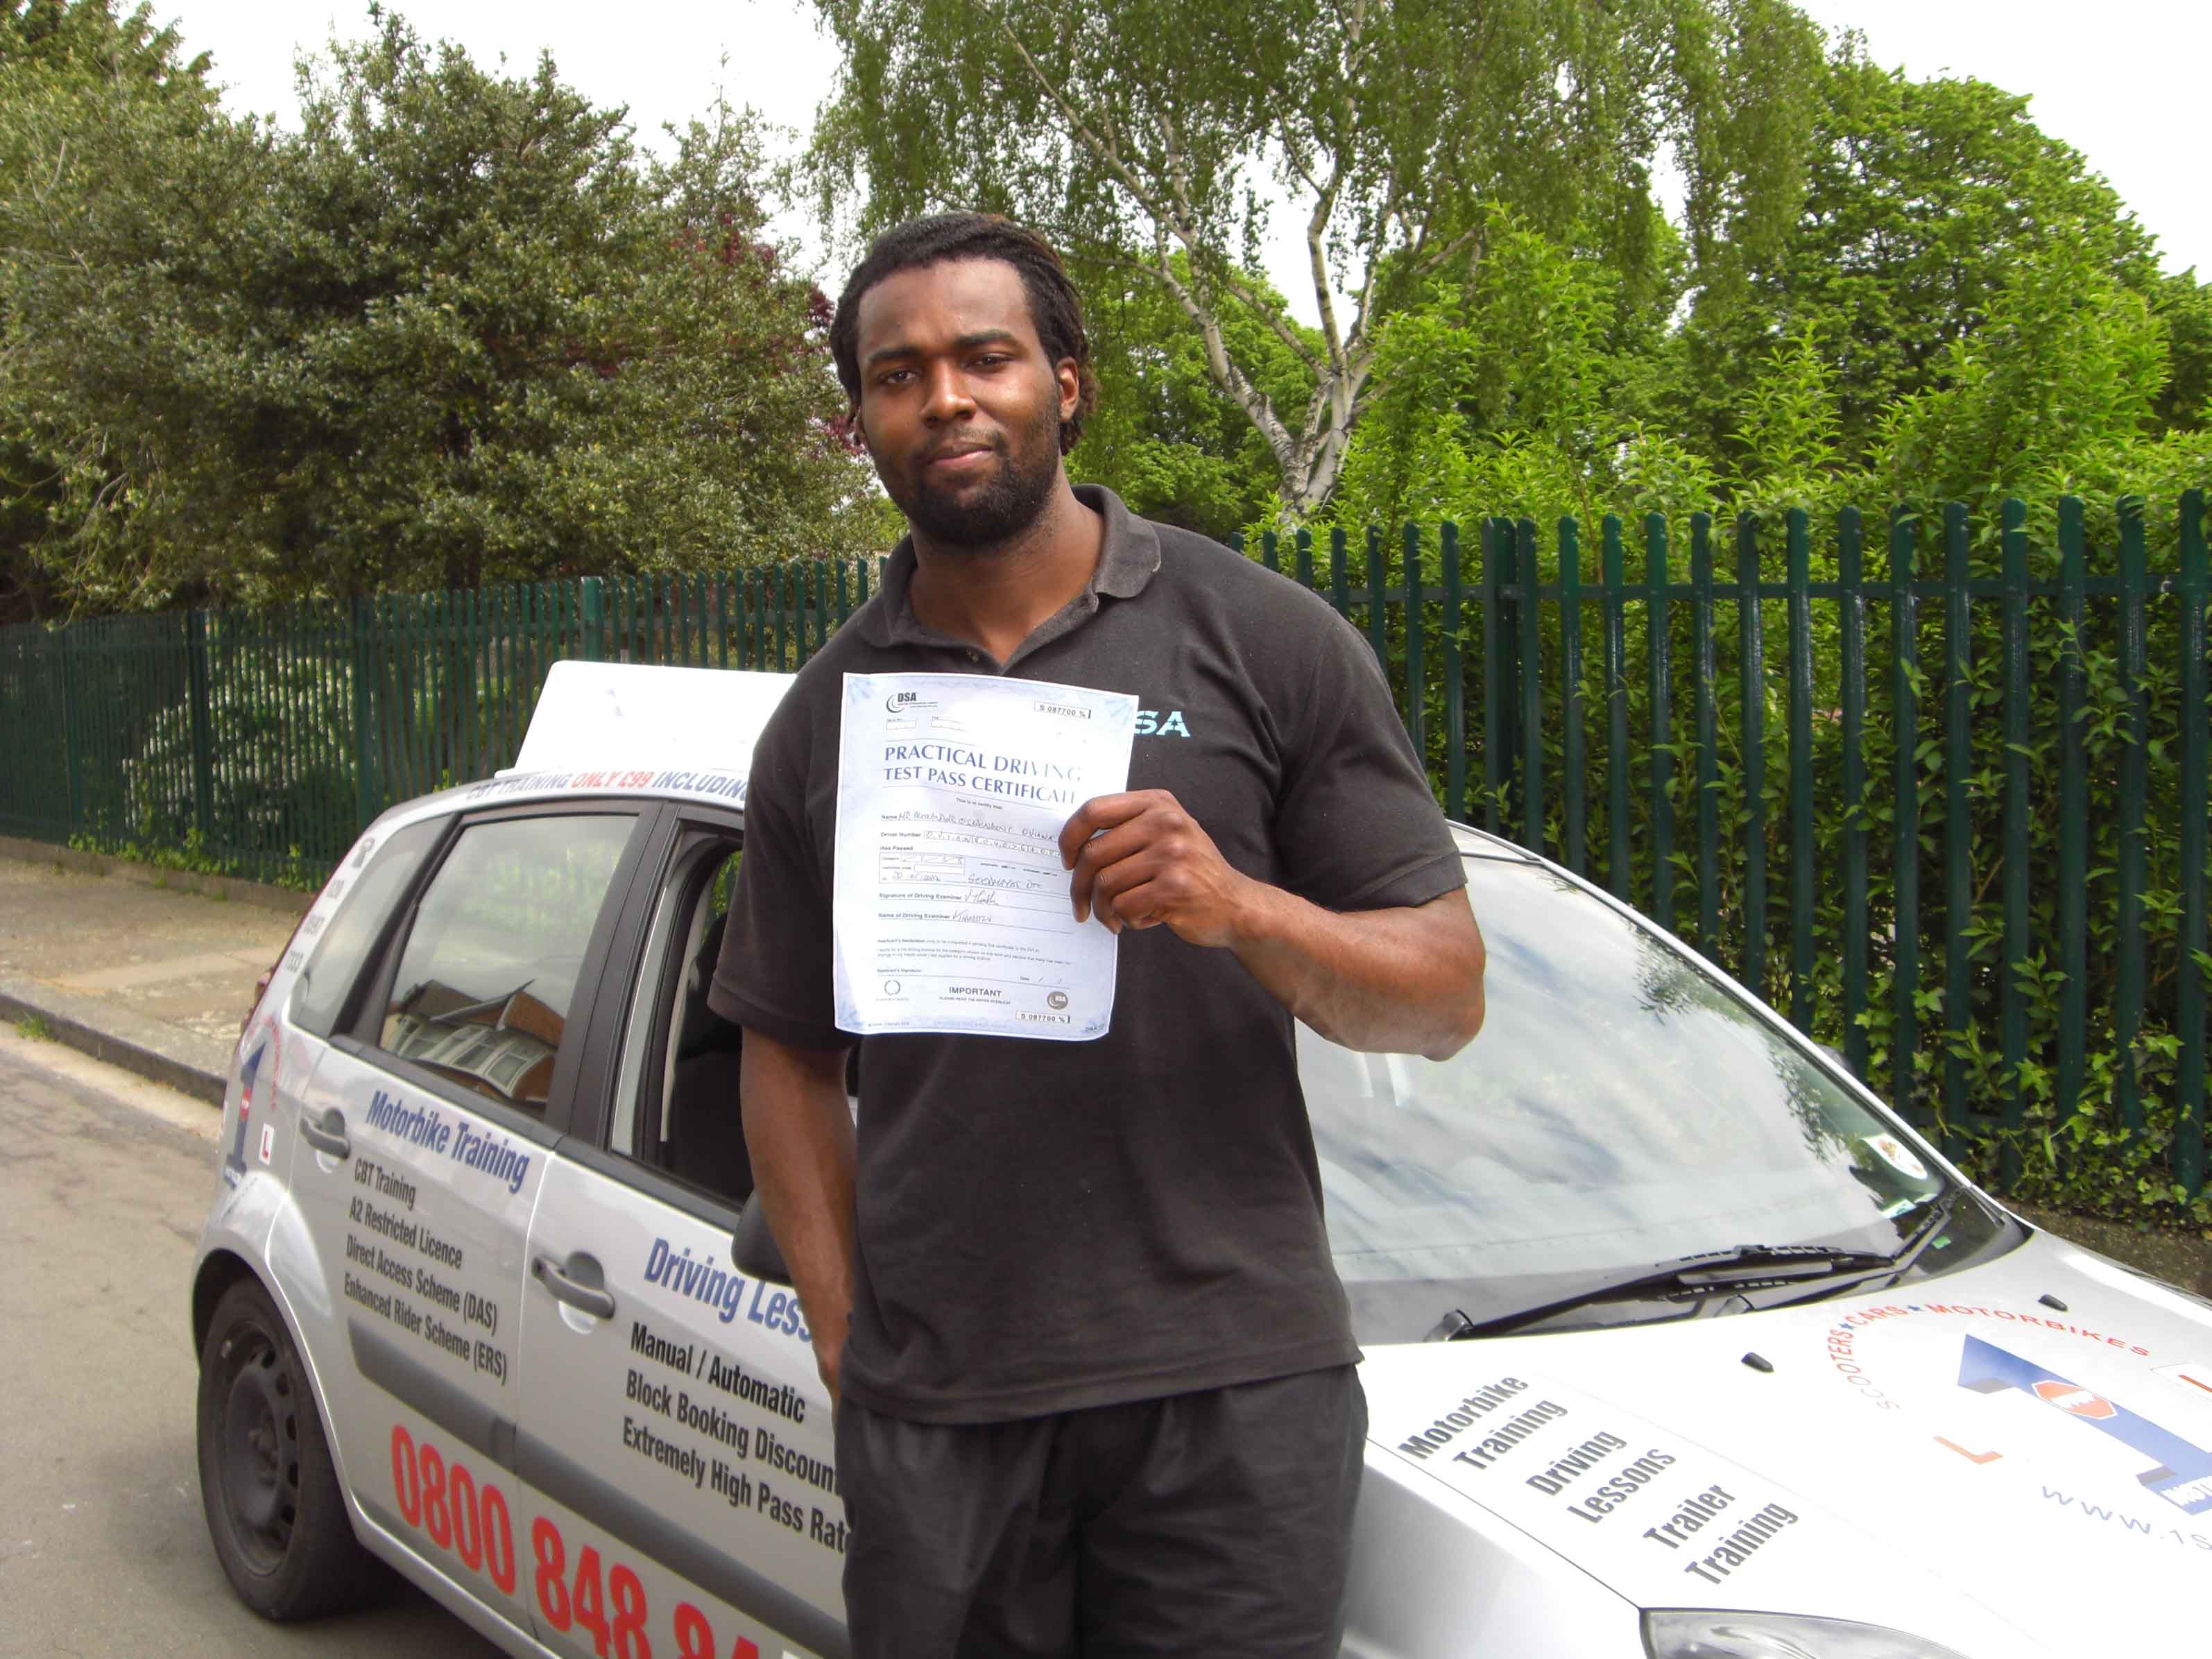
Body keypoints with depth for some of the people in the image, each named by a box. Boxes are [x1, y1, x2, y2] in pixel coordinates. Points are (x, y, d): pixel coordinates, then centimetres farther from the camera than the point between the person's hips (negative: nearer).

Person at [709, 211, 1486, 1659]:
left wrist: (1239, 907, -18)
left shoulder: (1267, 642, 1)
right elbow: (788, 1053, 12)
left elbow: (1447, 992, -1)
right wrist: (845, 1334, 2)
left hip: (1236, 1391, -2)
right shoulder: (822, 720, 10)